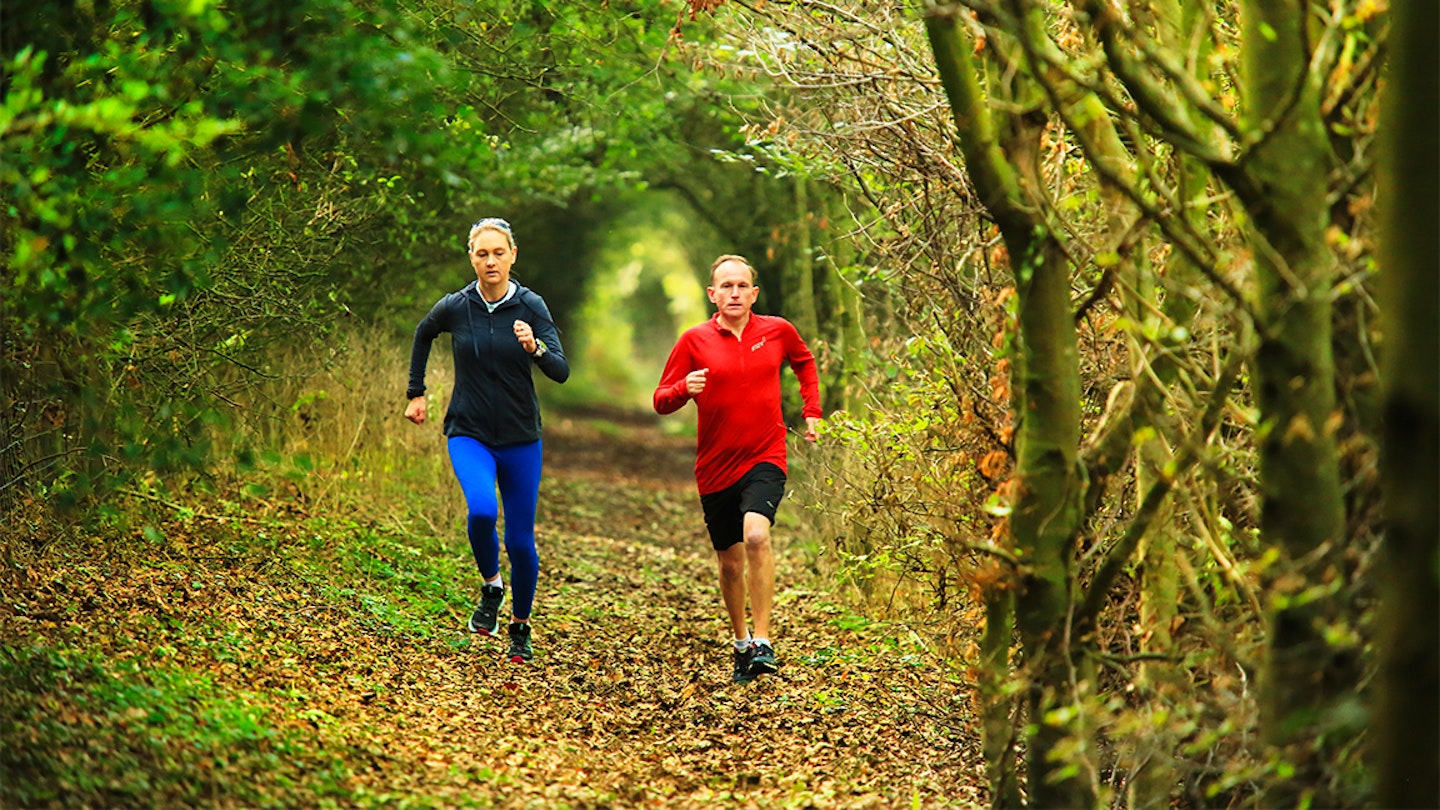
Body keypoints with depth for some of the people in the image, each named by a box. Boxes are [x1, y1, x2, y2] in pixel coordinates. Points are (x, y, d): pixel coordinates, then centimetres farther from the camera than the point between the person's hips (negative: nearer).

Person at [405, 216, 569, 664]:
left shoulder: (531, 306, -8)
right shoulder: (455, 307, -5)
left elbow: (561, 371, -16)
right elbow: (422, 335, 17)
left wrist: (535, 347, -35)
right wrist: (416, 393, 19)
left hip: (520, 438, 1)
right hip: (469, 434, -1)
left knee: (520, 539, 5)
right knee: (481, 510, -29)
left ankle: (521, 627, 29)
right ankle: (491, 586, 0)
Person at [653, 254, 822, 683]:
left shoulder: (778, 331, 1)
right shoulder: (694, 340, -3)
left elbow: (805, 362, 24)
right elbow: (661, 402, -1)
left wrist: (811, 412, 16)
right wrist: (685, 388, -21)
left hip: (765, 458, -1)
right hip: (716, 467, 1)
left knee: (756, 535, -27)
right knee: (730, 563, 10)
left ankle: (763, 641, -23)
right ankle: (741, 643, 33)